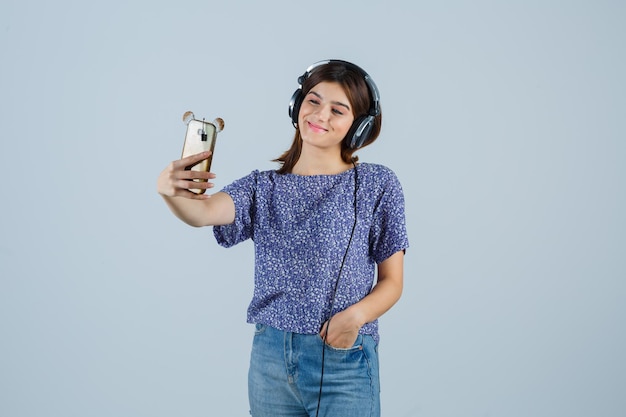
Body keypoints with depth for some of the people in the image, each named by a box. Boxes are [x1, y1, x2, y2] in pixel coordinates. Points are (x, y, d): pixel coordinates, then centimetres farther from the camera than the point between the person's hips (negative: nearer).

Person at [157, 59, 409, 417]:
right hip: (271, 359, 3)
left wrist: (355, 316, -19)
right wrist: (171, 190, -36)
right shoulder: (264, 187, 5)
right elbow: (203, 211, -14)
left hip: (344, 358, -3)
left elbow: (392, 281, 0)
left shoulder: (377, 185, -1)